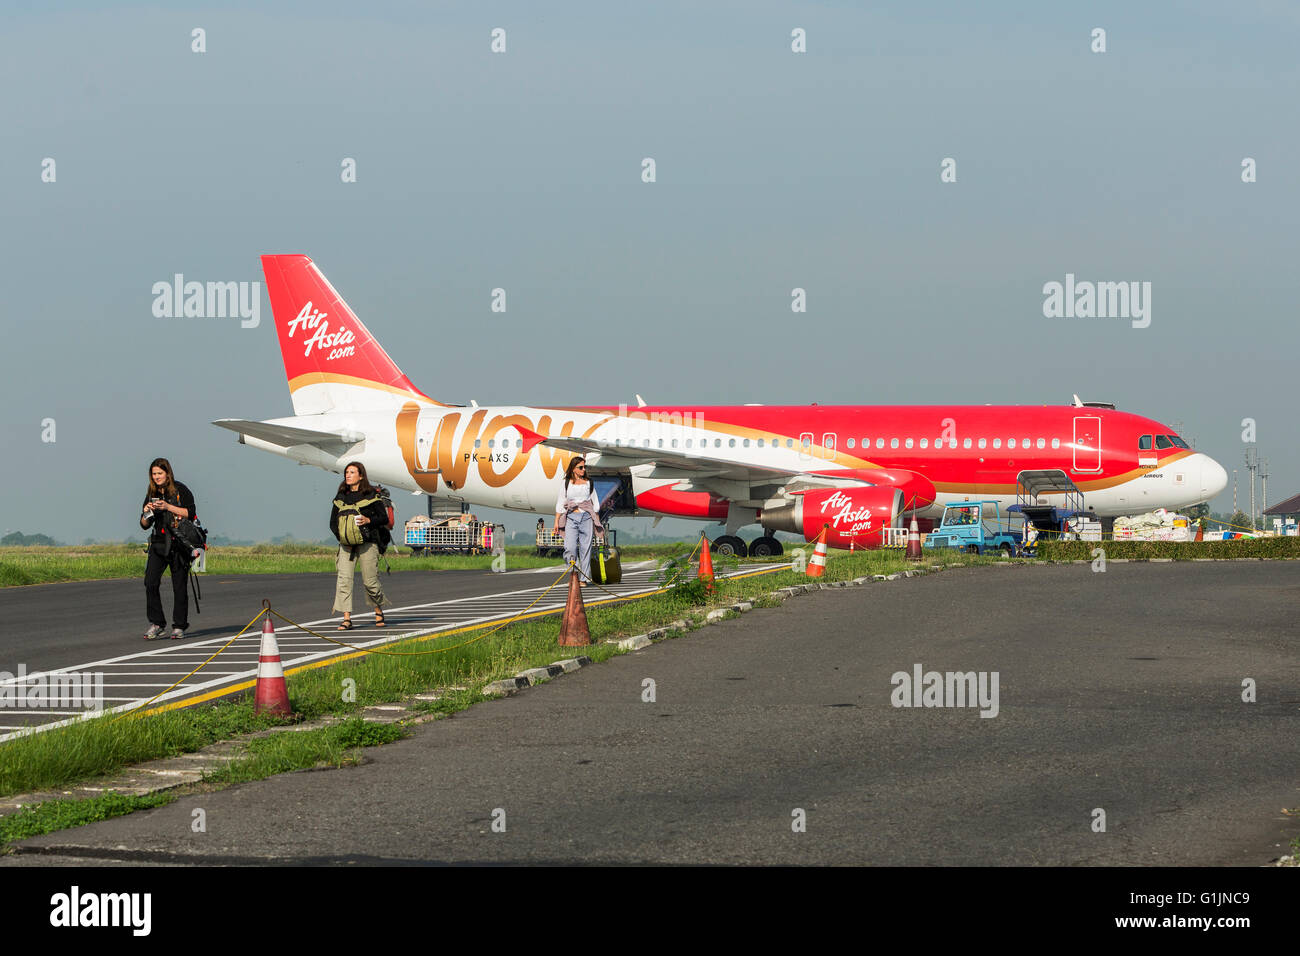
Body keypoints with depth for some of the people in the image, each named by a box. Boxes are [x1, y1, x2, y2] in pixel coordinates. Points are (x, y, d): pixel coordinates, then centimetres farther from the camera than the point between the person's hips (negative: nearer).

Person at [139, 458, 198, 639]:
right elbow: (144, 525, 15)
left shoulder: (180, 490, -1)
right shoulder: (151, 494, 12)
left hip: (179, 544, -3)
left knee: (179, 585, 0)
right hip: (158, 543, 3)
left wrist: (168, 507, -18)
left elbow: (191, 513, -11)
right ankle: (157, 624, -8)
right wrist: (146, 513, -7)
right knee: (150, 582, -13)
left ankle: (179, 626, 10)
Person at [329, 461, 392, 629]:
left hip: (367, 543, -3)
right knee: (344, 579, -11)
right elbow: (333, 522, 16)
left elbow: (384, 518, 1)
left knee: (370, 580, 1)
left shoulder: (371, 495, 0)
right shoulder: (341, 497, 12)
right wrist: (340, 536, 0)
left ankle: (379, 611, 26)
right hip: (346, 545, 3)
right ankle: (347, 618, -11)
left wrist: (369, 520, -16)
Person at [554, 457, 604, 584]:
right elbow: (560, 504, 9)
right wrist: (556, 522, 3)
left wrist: (597, 522, 11)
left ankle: (583, 578, 3)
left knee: (585, 547, -2)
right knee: (570, 548, -13)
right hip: (571, 518, -1)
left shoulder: (589, 484, 10)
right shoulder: (566, 483, 7)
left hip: (586, 517, 1)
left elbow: (595, 504, 15)